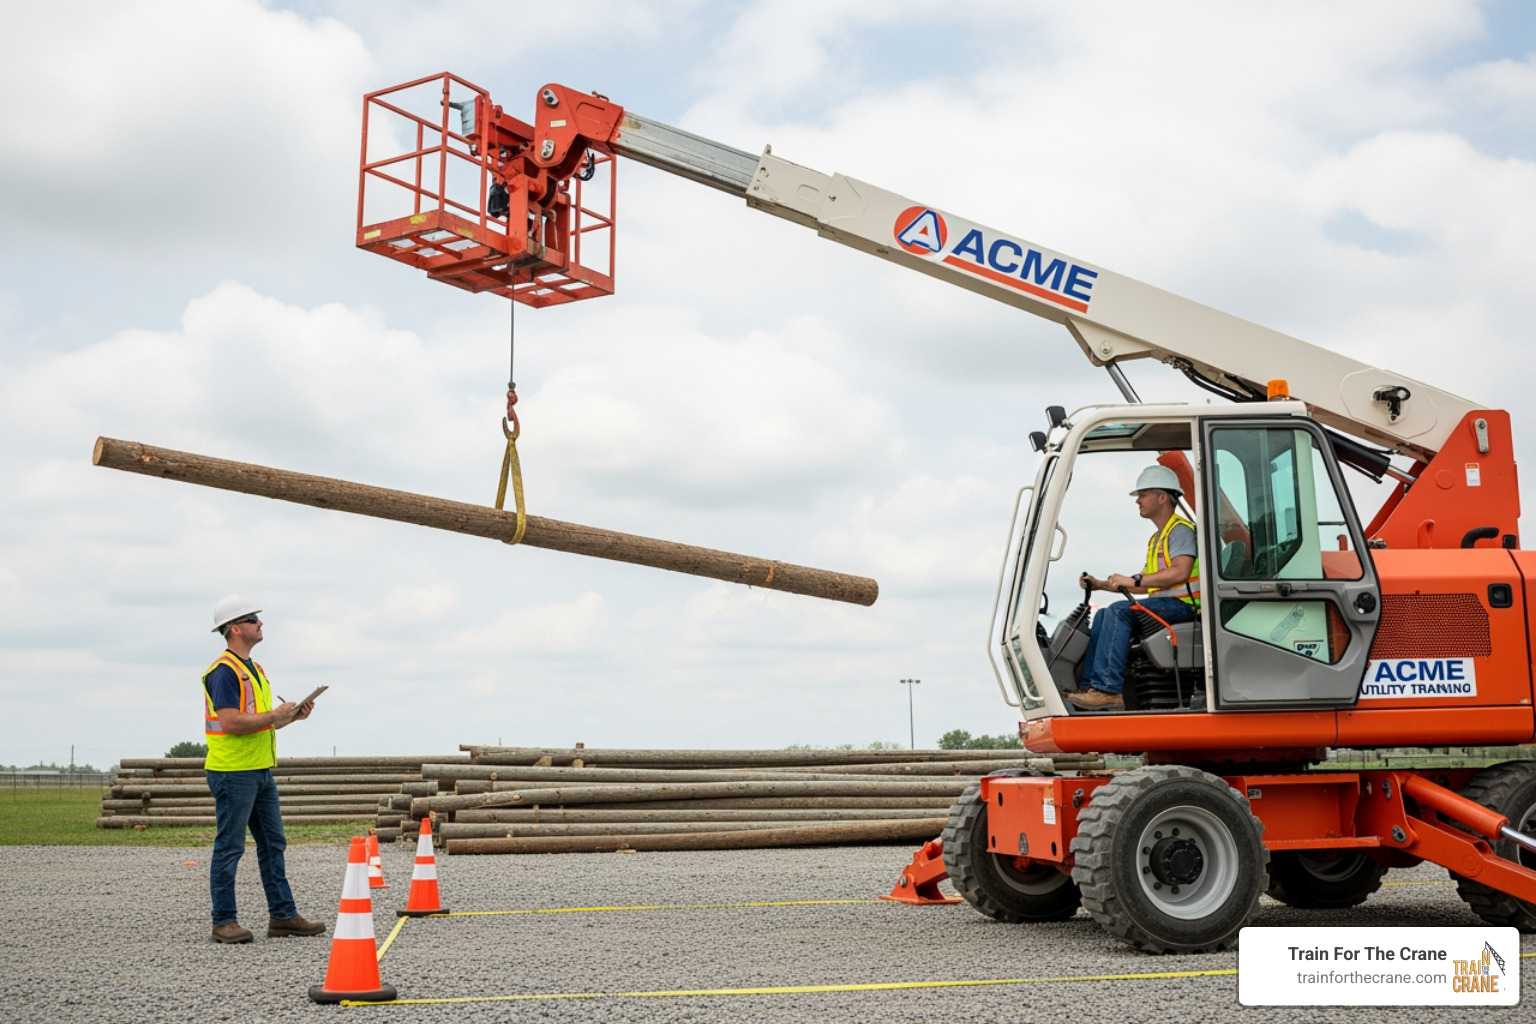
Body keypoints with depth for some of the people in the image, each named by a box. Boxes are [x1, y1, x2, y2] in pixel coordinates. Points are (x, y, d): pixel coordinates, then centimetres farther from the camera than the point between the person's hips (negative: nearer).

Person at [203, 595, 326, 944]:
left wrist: (292, 716, 7)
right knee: (229, 848, -2)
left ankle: (282, 915, 16)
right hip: (233, 771, -10)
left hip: (261, 770, 10)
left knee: (273, 844, 11)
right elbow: (231, 723, -23)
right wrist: (275, 715, -14)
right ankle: (223, 922, 6)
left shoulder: (254, 669, 17)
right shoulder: (224, 670, -14)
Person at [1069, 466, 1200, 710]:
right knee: (1103, 615, 3)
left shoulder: (1180, 529, -7)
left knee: (1120, 611, -25)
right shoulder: (1157, 538, 25)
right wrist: (1101, 584, 15)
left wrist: (1135, 580, -24)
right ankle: (1090, 685, -7)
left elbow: (1181, 572, -23)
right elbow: (1145, 585, 23)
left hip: (1182, 605, -10)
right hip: (1163, 604, 10)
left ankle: (1108, 690, -31)